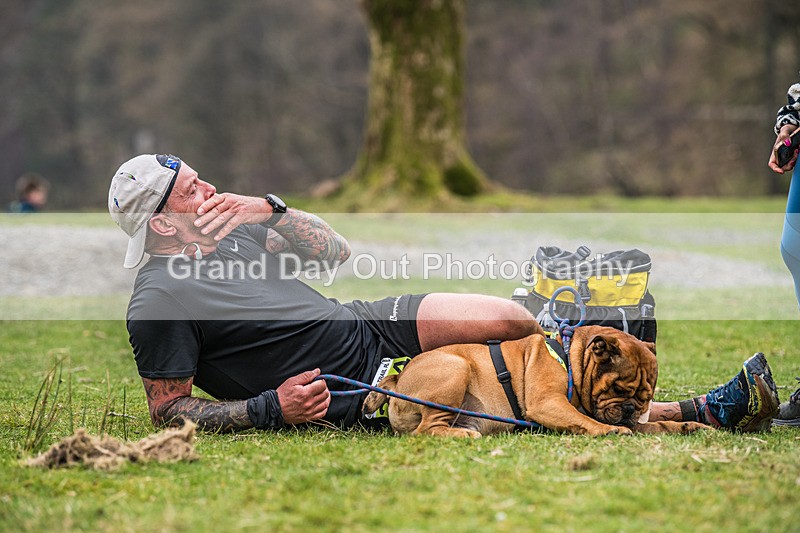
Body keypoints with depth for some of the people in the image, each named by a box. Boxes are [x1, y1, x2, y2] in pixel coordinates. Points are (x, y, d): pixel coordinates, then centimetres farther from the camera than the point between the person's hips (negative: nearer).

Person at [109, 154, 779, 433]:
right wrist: (270, 408, -24)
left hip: (365, 321, 8)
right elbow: (168, 409, -15)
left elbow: (335, 252, 16)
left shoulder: (231, 233, 12)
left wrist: (271, 210, -1)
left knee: (512, 318, -6)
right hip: (355, 386, -8)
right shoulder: (159, 303, -14)